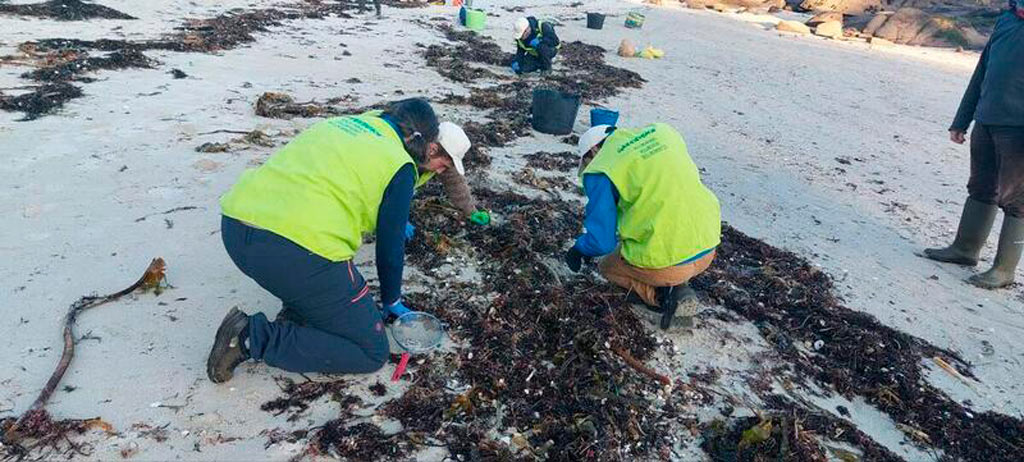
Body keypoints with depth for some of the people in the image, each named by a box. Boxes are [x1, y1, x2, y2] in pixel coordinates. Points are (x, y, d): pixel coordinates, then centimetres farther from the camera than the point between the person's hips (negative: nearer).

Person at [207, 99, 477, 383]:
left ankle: (296, 309, 19)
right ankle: (253, 337, -4)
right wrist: (392, 301, 24)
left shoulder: (344, 124, 23)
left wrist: (395, 222, 52)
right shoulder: (399, 166, 1)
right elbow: (390, 246, 5)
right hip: (296, 253, -8)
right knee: (373, 352, 5)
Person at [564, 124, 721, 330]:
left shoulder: (601, 173, -9)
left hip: (667, 263, -7)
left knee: (607, 267, 24)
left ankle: (664, 295, 0)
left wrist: (578, 249, 13)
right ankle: (677, 288, 12)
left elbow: (601, 241, -9)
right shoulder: (661, 131, 9)